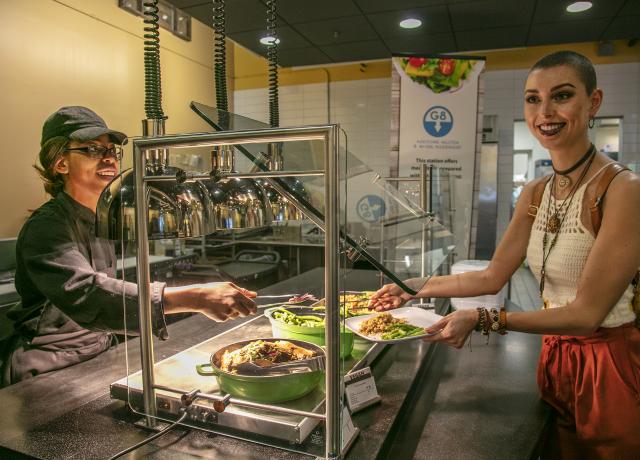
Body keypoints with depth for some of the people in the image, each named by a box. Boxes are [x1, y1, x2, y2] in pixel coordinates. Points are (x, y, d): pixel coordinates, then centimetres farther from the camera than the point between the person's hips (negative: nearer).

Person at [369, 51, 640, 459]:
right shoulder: (535, 194, 1)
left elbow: (587, 313, -22)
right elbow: (492, 277, 3)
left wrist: (482, 319, -29)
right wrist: (416, 288, 1)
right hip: (556, 358, 6)